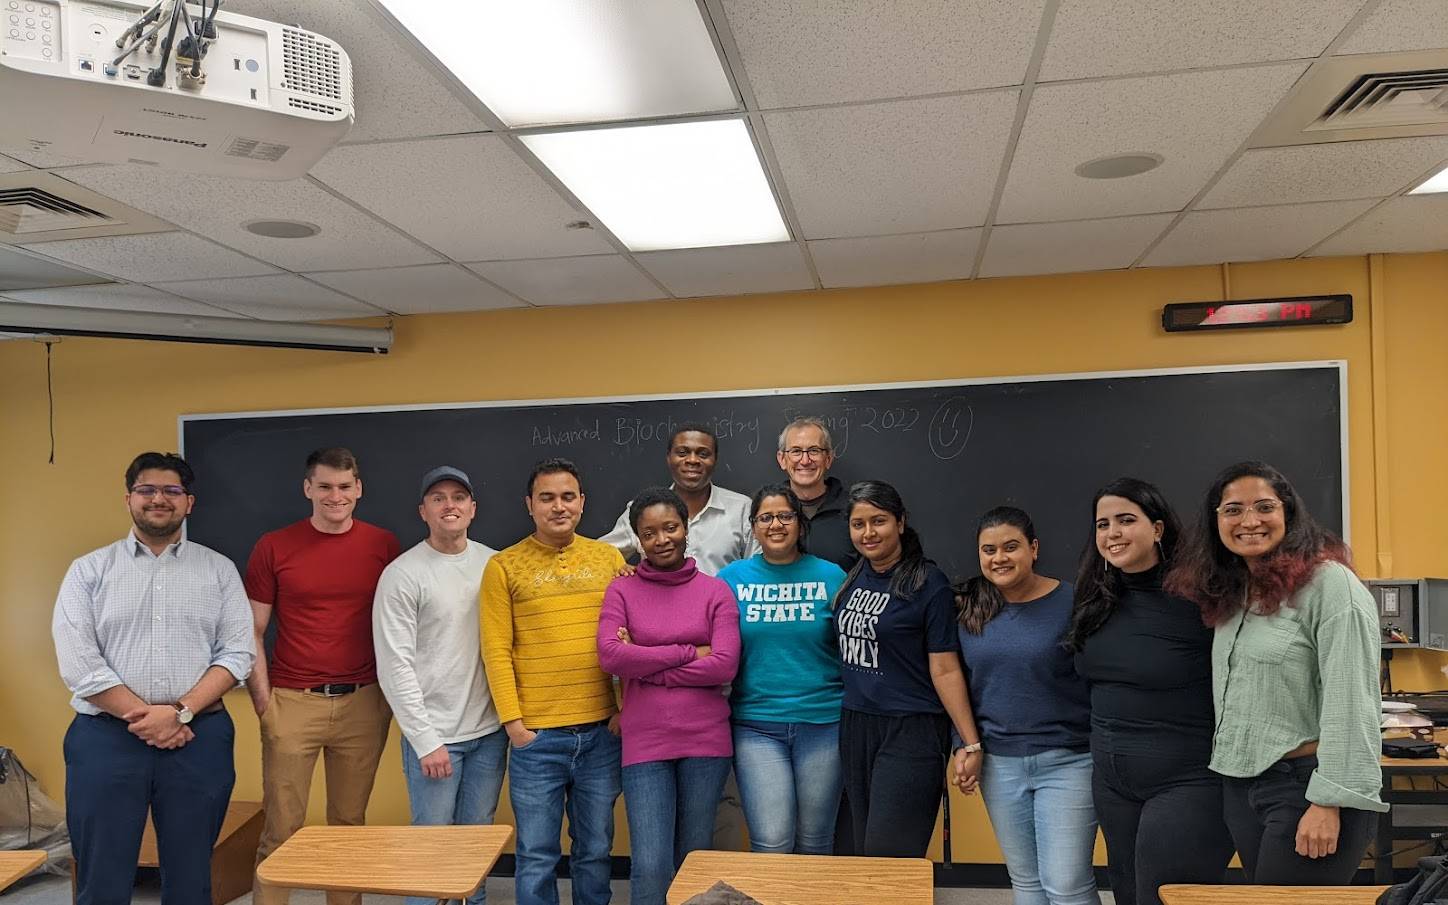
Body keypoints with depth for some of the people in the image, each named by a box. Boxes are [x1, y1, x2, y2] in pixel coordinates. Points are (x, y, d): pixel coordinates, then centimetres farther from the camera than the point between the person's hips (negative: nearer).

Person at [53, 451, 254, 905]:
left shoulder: (219, 570, 7)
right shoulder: (89, 570, 5)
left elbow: (237, 654, 0)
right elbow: (78, 664, -5)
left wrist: (180, 712, -13)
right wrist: (143, 717, -11)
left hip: (198, 738, 1)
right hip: (106, 738, -1)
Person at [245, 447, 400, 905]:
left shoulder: (384, 545, 2)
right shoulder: (273, 547, -1)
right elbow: (252, 632, 2)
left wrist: (392, 693, 3)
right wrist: (263, 702, -5)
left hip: (363, 703, 1)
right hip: (293, 701, -1)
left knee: (350, 824, 12)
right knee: (281, 829, 5)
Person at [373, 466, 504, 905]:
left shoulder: (494, 564, 5)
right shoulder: (402, 574, -8)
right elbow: (395, 667, -10)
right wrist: (426, 740, -12)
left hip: (490, 730, 4)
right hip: (434, 734, -4)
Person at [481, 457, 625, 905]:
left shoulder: (609, 558, 6)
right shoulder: (504, 566, -1)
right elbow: (497, 650, -4)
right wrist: (513, 722, -8)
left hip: (602, 733, 2)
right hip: (536, 736, -2)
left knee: (595, 851, 15)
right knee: (537, 857, 8)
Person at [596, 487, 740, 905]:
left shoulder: (715, 591, 3)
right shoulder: (621, 590, 4)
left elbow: (725, 665, -9)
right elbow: (610, 656, -11)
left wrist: (644, 664, -9)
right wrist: (687, 653, -10)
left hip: (706, 741, 1)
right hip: (645, 743, 0)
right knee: (650, 868, -4)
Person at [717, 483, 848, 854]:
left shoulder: (831, 577, 2)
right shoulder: (732, 578, 3)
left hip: (822, 722, 1)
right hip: (756, 724, 0)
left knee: (815, 843, 12)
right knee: (771, 843, -5)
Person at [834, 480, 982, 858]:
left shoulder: (928, 583, -10)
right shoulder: (854, 578, 7)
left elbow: (944, 669, -12)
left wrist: (972, 744, -15)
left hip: (910, 731, -6)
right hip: (855, 727, 7)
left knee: (888, 855, -7)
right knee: (864, 850, 14)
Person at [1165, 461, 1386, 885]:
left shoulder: (1330, 583, -12)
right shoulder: (1229, 594, 10)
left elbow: (1351, 704, -17)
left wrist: (1329, 802, -19)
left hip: (1306, 785, -7)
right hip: (1239, 785, 7)